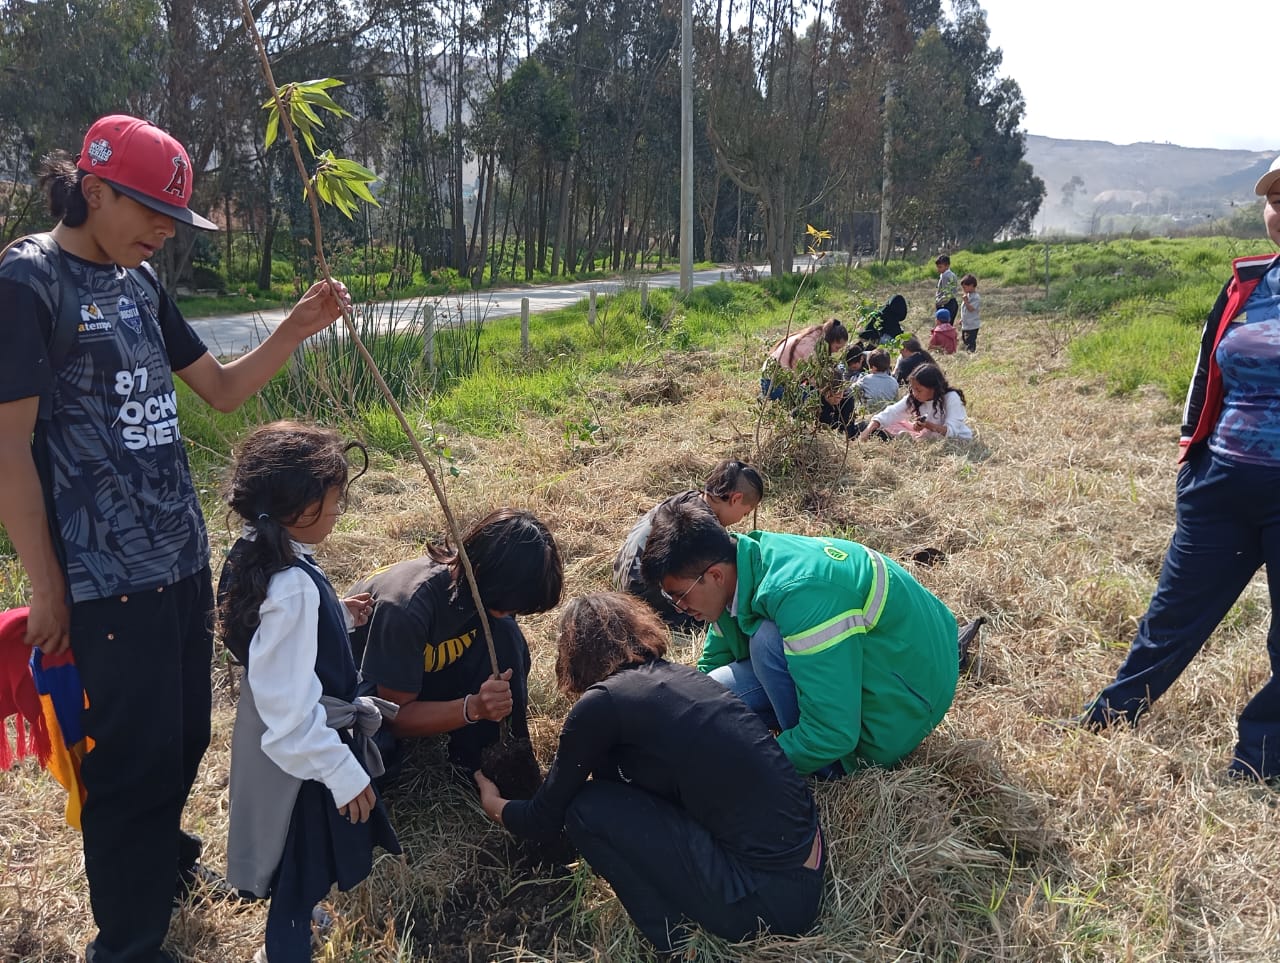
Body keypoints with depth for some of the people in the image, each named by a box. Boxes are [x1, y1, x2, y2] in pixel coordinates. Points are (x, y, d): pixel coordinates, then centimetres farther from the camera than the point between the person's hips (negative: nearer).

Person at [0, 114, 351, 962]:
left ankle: (164, 859, 44)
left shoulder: (140, 284, 10)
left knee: (187, 734, 18)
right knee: (136, 755, 4)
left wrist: (297, 329, 1)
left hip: (185, 557, 7)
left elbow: (222, 390, 16)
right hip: (108, 575, -7)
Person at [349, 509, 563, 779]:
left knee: (505, 635, -21)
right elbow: (396, 714, -29)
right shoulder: (407, 607, -37)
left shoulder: (492, 589, -19)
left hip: (431, 673, 5)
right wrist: (474, 707, -41)